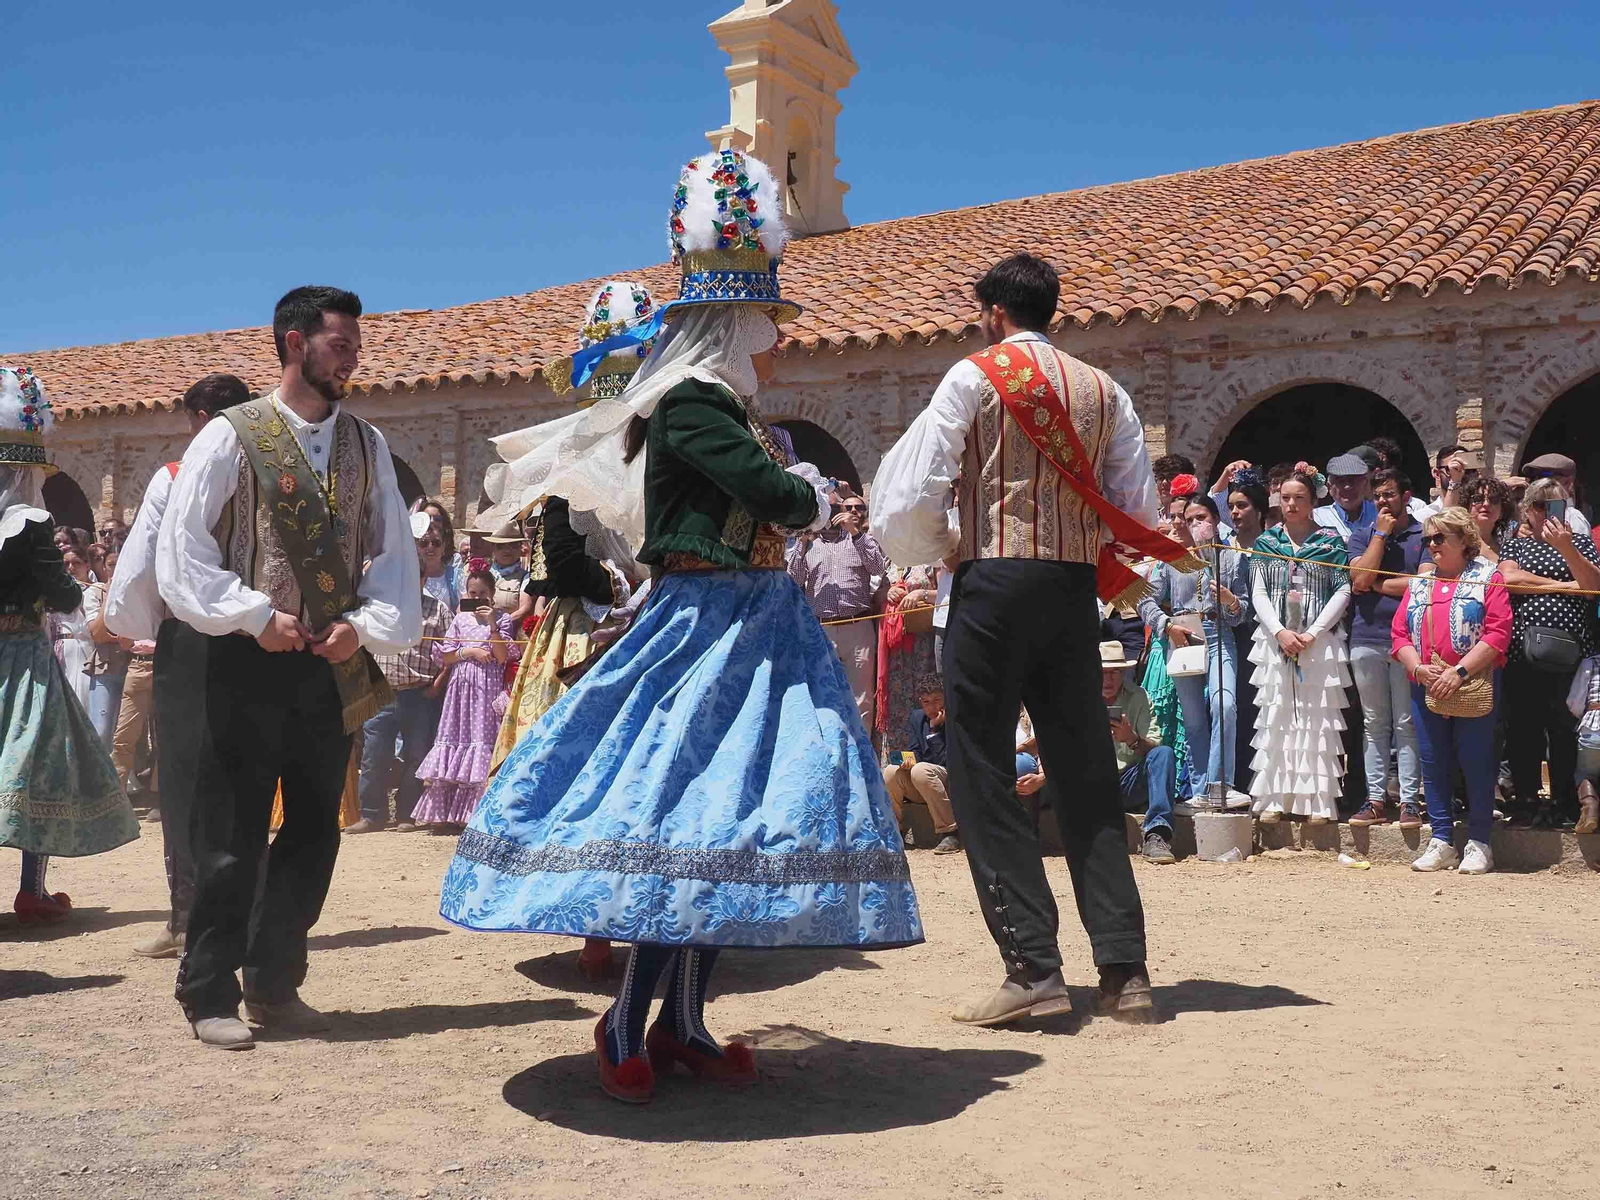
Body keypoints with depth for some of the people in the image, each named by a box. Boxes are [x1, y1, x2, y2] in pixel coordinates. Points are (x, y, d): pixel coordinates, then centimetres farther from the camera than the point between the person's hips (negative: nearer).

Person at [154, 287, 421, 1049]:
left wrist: (369, 625, -7)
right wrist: (255, 616, -14)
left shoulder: (366, 444, 9)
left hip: (334, 666, 5)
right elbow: (182, 551, -8)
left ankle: (274, 984, 25)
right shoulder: (230, 437, -4)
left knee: (315, 835, 10)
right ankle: (210, 994, 16)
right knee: (231, 839, 1)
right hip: (247, 666, -4)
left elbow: (393, 550, 8)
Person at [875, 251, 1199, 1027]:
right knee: (1087, 776, 8)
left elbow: (911, 500, -7)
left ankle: (1033, 968, -4)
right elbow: (1139, 511, 8)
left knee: (982, 774, 0)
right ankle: (1124, 970, 7)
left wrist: (945, 547, 12)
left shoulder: (975, 376, -1)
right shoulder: (1101, 389, 13)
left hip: (994, 584, -5)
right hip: (1077, 588, 5)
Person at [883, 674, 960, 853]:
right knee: (890, 772, -22)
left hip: (952, 782, -5)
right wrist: (908, 762, -15)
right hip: (917, 790, 5)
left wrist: (935, 727, -15)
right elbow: (914, 753, 7)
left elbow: (940, 761, -12)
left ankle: (949, 833, -28)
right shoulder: (917, 718, 12)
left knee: (920, 770, -34)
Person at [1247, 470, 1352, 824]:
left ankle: (1319, 801, 2)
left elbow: (1343, 592, -1)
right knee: (1275, 719, 1)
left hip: (1319, 640, -2)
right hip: (1275, 638, 2)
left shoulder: (1331, 541, 5)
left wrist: (1313, 634, -11)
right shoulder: (1266, 542, 10)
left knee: (1317, 720, -2)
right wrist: (1280, 632, -10)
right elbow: (1258, 593, 4)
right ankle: (1274, 798, 4)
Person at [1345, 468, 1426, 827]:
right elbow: (1360, 578, -4)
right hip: (1367, 639, 3)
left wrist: (1377, 584, -3)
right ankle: (1375, 800, 9)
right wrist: (1381, 533, -2)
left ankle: (1410, 801, 2)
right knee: (1374, 723, 6)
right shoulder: (1362, 536, 13)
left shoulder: (1424, 535, 5)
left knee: (1407, 723, -1)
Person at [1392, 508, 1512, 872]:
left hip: (1474, 687, -5)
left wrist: (1460, 671, -17)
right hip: (1426, 689, 5)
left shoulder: (1487, 578, 0)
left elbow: (1498, 633, -10)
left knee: (1476, 762, -1)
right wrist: (1419, 669, -9)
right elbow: (1399, 632, 9)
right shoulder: (1418, 584, 15)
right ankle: (1441, 842, 14)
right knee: (1433, 764, 6)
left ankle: (1478, 843, 8)